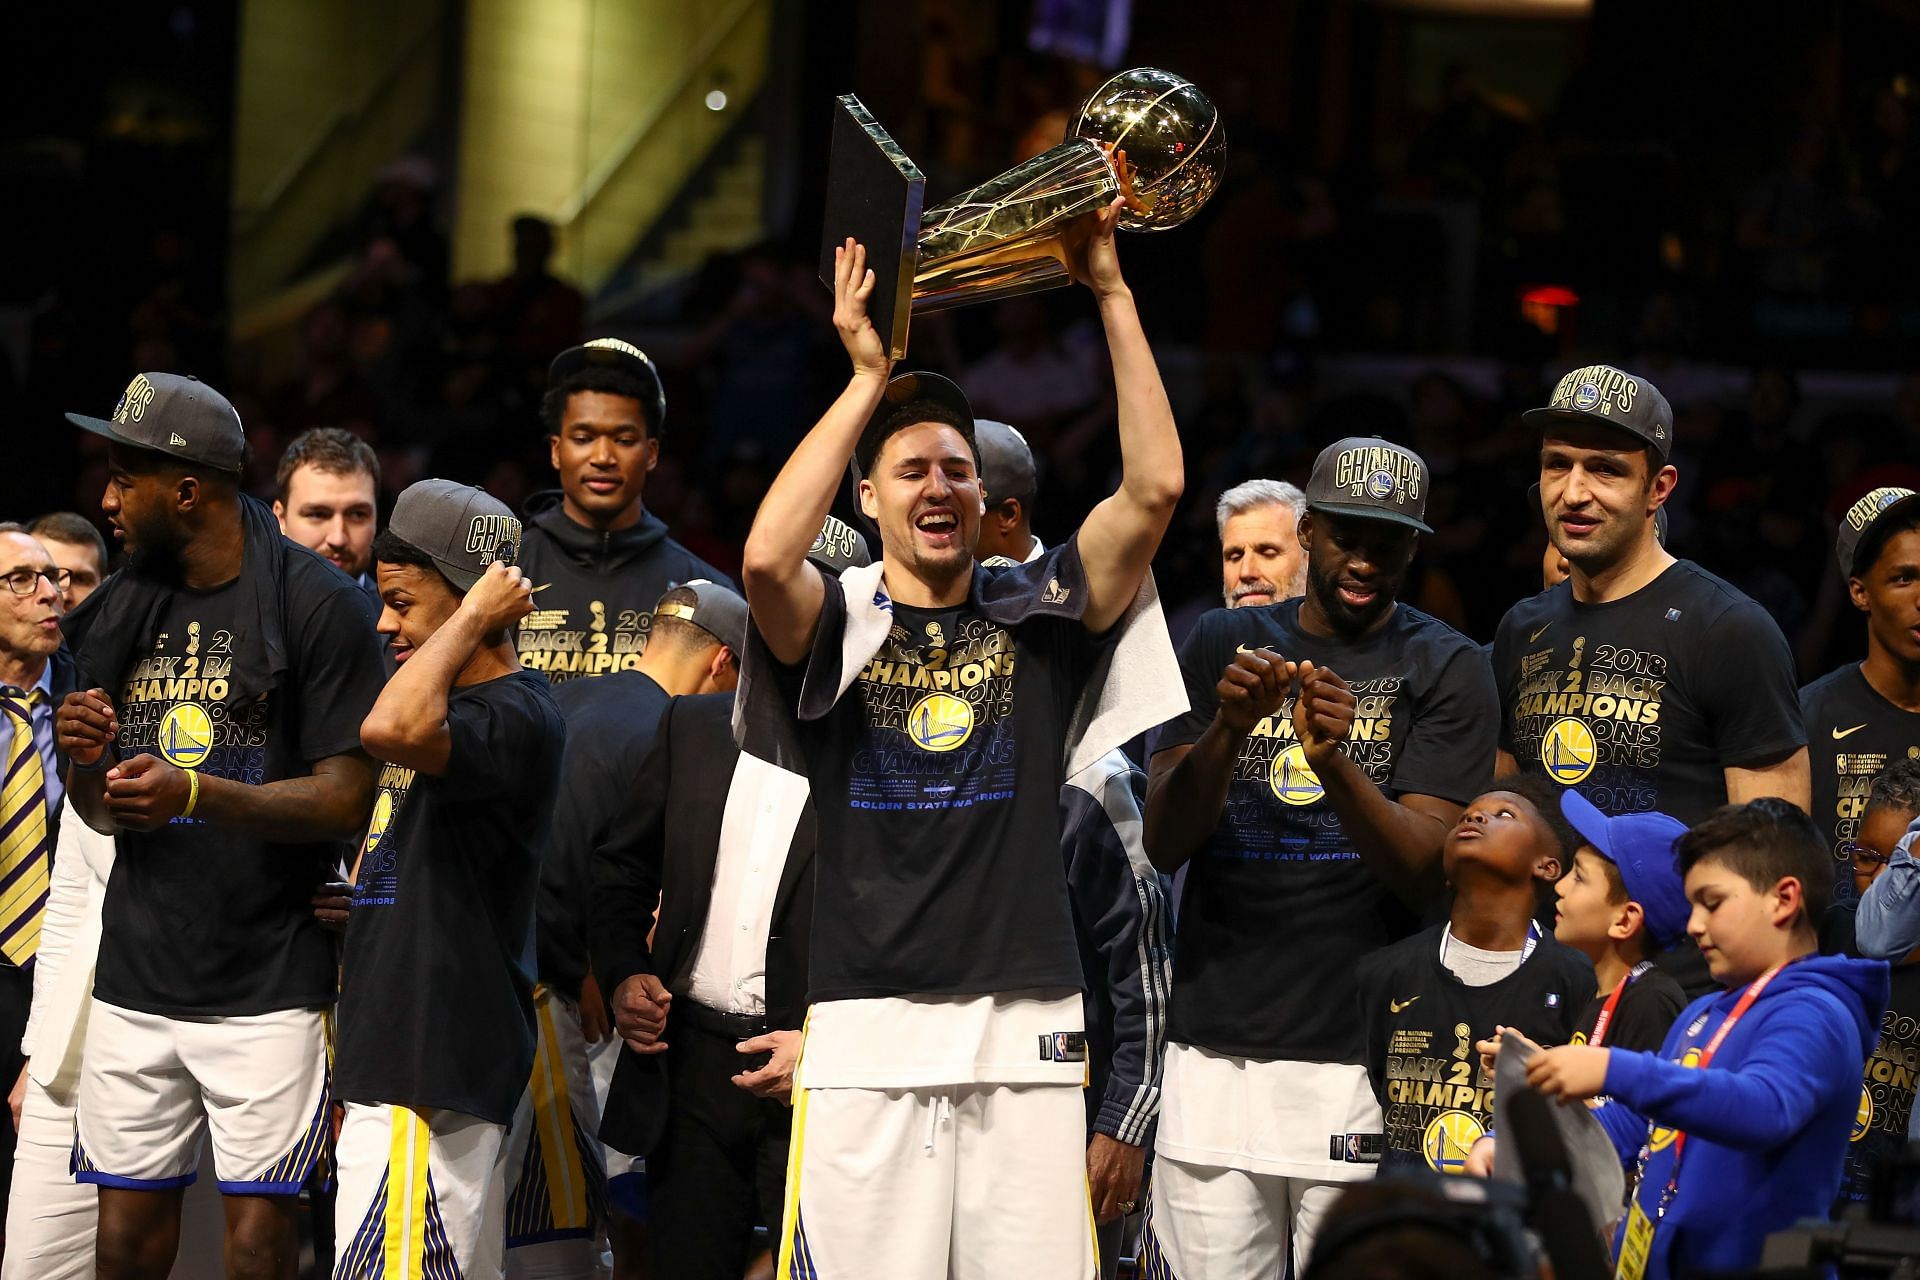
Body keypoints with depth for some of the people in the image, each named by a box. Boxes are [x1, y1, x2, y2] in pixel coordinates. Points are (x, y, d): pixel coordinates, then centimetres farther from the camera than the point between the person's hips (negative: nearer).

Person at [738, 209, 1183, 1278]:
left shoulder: (1038, 616, 11)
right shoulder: (837, 622, 6)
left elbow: (1156, 489, -1)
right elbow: (767, 555, -17)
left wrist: (1114, 297, -3)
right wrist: (870, 377, -12)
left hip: (1026, 1028, 2)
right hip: (869, 1027, -1)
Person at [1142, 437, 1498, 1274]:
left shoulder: (1446, 670, 3)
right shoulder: (1222, 645, 12)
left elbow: (1424, 875, -7)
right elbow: (1163, 845, 3)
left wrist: (1335, 763, -24)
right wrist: (1227, 728, -15)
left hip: (1361, 1056, -2)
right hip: (1214, 1049, 2)